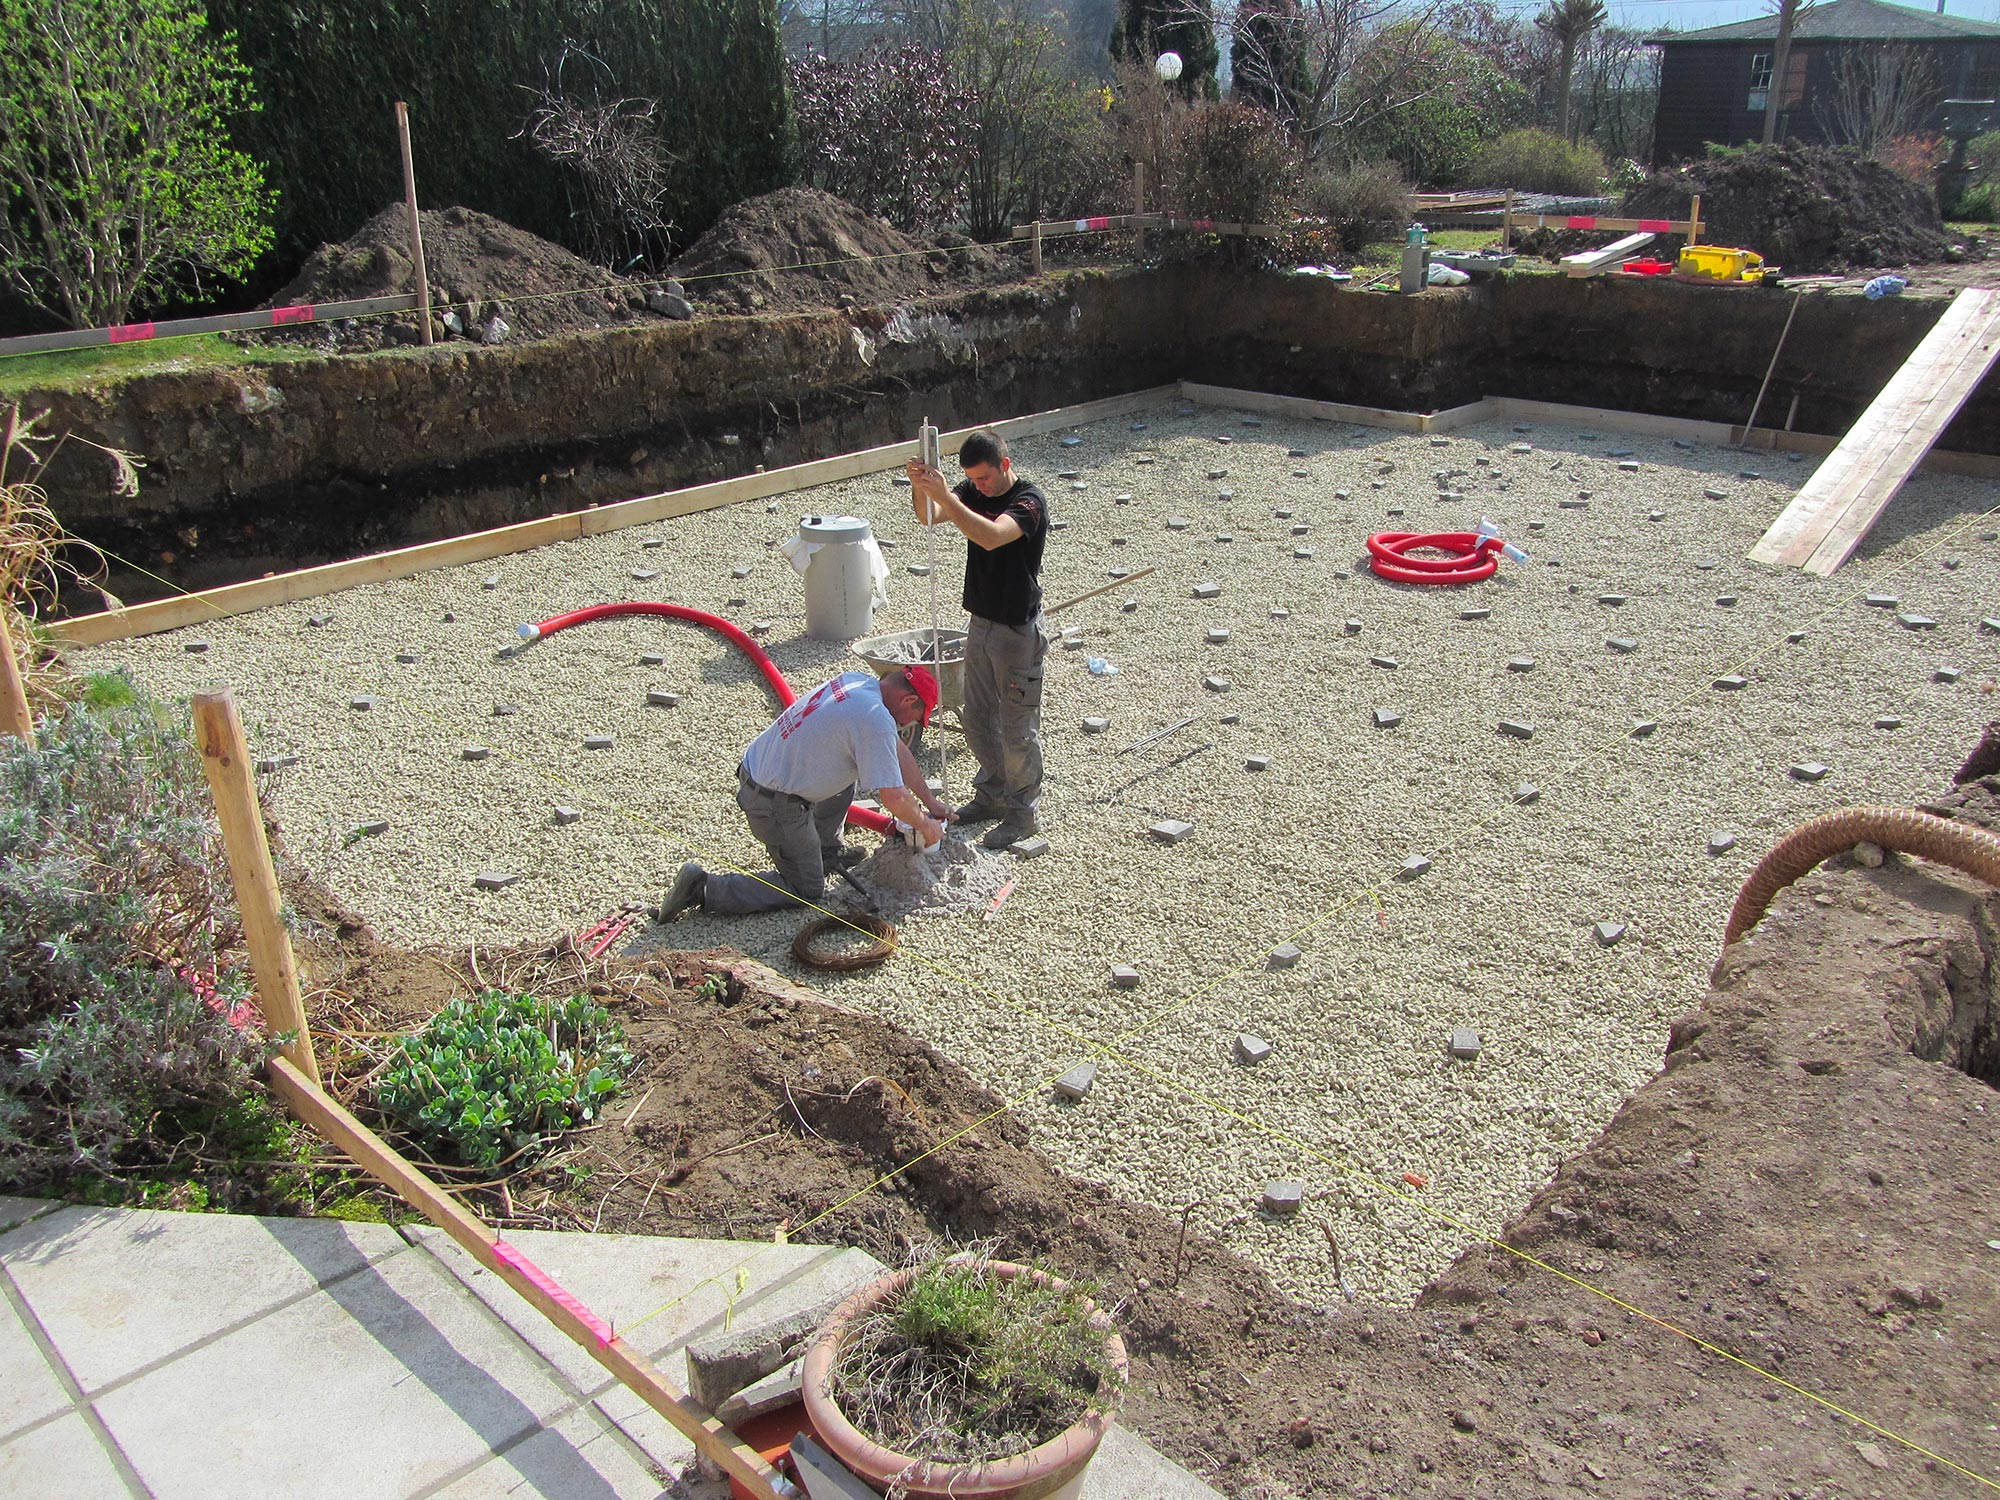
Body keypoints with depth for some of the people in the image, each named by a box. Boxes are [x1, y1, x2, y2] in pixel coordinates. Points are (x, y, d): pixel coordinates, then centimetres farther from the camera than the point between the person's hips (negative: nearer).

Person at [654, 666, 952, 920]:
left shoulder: (859, 681, 5)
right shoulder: (875, 720, -23)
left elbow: (898, 750, 15)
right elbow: (894, 798, -22)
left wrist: (929, 800, 21)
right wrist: (925, 826, -2)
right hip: (775, 803, -9)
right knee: (807, 890, 6)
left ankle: (826, 851, 29)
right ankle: (704, 889, -2)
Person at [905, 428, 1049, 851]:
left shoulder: (1029, 501, -20)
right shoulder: (974, 492, 3)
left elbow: (991, 536, -38)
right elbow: (928, 516, -10)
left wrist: (944, 496, -43)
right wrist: (920, 487, -31)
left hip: (1018, 631, -8)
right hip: (981, 623, 8)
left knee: (1017, 728, 3)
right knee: (978, 720, 18)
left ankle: (1024, 813, 17)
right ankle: (993, 794, 36)